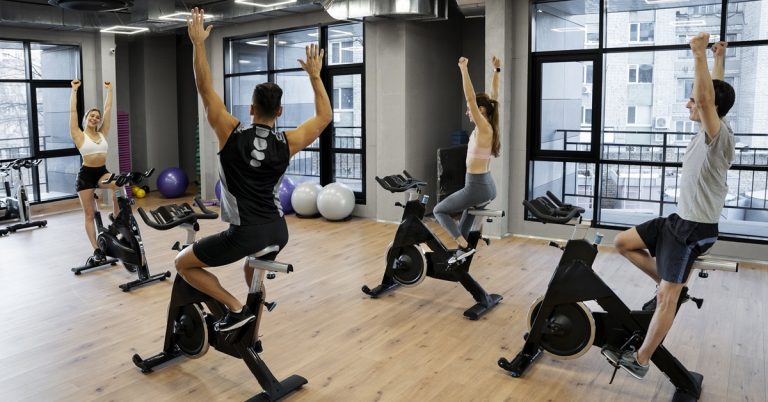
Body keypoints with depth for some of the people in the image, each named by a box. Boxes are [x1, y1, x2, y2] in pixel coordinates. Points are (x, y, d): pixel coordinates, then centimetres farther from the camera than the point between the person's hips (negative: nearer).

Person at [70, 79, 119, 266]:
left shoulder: (102, 133, 9)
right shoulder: (79, 136, -1)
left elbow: (108, 109, 11)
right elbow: (73, 111, -7)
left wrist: (109, 90, 14)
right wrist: (74, 90, -3)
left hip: (102, 171, 3)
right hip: (86, 174, -3)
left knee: (118, 185, -32)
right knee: (89, 214, 0)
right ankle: (97, 250, 0)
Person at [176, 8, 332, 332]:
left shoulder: (232, 134, -8)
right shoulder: (287, 143, -1)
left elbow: (205, 89, -3)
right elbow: (325, 116, 13)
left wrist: (198, 42, 3)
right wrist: (315, 76, 18)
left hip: (246, 234, -5)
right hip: (278, 231, 6)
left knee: (183, 263, 13)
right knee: (256, 256, 42)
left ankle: (236, 308, 3)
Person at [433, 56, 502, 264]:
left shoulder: (483, 128, -17)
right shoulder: (490, 127, 4)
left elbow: (471, 98, -24)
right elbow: (493, 96, 15)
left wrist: (464, 70, -23)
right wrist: (496, 70, 17)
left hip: (477, 187, -9)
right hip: (488, 186, 9)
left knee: (439, 210, 7)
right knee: (469, 206, 37)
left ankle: (463, 246, -2)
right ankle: (462, 245, 35)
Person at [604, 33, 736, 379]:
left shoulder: (719, 137, -20)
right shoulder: (709, 133, 5)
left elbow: (707, 97, -36)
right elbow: (713, 92, 21)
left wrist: (700, 54, -35)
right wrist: (719, 58, 26)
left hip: (695, 228, -9)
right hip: (679, 219, 9)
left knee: (668, 296, -5)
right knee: (623, 242, 12)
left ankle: (640, 361, 1)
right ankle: (672, 284, 20)